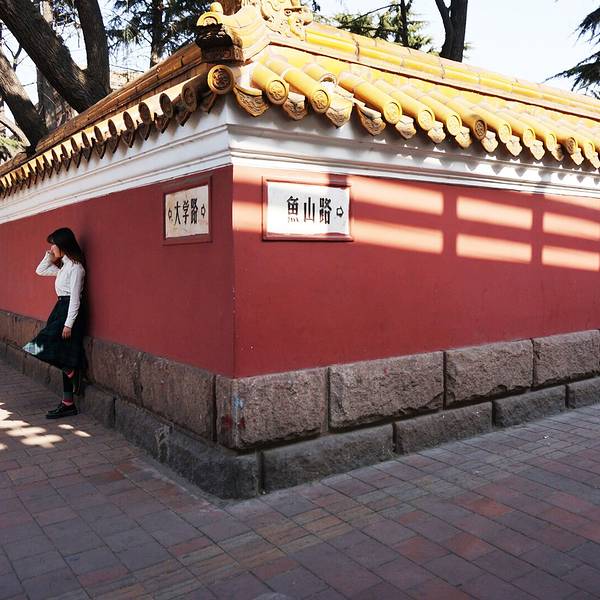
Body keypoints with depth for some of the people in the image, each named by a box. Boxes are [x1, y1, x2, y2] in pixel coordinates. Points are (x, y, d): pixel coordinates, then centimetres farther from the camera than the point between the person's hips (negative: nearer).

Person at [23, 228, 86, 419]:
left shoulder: (75, 267, -13)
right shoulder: (63, 266, 14)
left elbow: (75, 298, -18)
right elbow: (40, 270, 26)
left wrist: (68, 324, -21)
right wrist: (50, 256, 13)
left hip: (69, 311, -9)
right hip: (61, 310, 10)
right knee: (63, 360, 8)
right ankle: (68, 404, 13)